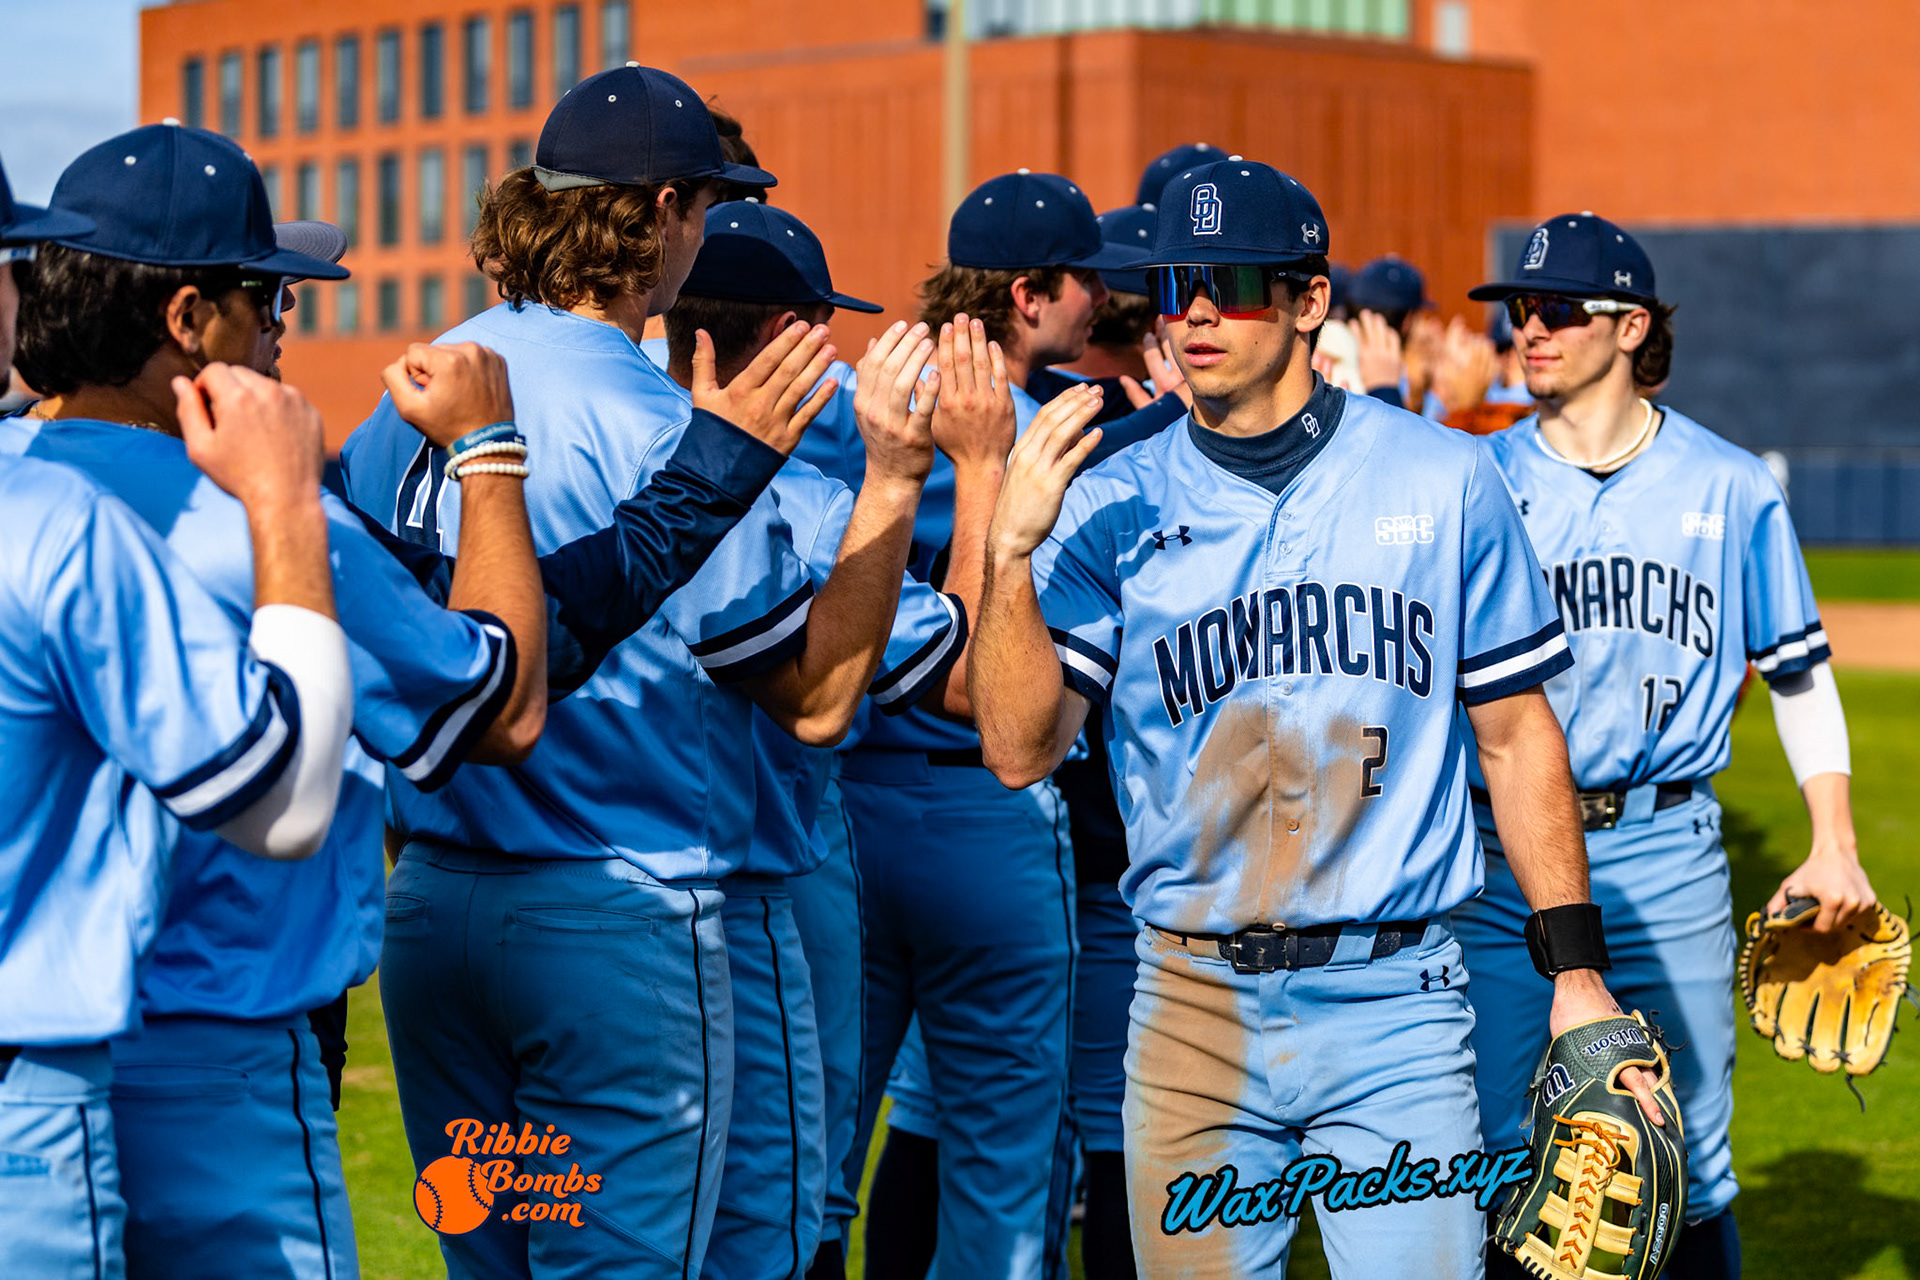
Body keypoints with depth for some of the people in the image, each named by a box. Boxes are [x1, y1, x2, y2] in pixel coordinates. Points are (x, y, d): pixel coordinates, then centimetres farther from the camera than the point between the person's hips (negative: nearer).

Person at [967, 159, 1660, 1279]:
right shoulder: (1112, 506, 3)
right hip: (1194, 1008, 1)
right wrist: (1012, 548, -17)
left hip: (1396, 1012, -1)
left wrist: (1576, 969, 4)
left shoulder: (1444, 482, 3)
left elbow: (1515, 732, 8)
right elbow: (1020, 751, -6)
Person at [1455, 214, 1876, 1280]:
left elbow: (1799, 669, 11)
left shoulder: (1730, 486, 5)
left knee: (1690, 1166, 5)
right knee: (1500, 1158, 0)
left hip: (1668, 858, 0)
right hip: (1506, 854, 0)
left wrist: (1834, 845, 5)